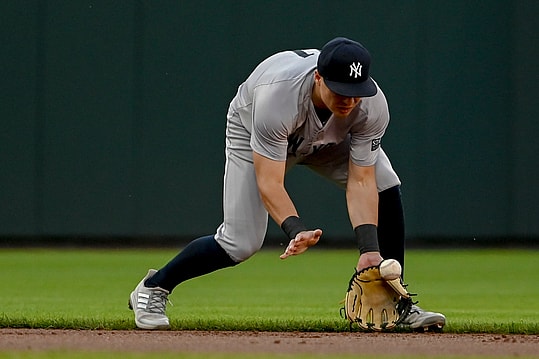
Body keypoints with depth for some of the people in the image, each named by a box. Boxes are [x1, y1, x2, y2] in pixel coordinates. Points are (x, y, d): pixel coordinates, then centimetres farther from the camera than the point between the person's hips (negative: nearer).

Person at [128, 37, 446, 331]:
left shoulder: (373, 106, -33)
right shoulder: (278, 96, -44)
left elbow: (361, 181, -29)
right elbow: (269, 183, -42)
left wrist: (369, 249, -40)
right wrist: (297, 230, -58)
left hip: (330, 137, 4)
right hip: (253, 132, -4)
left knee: (386, 190, -16)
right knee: (241, 244, -14)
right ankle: (154, 288, 8)